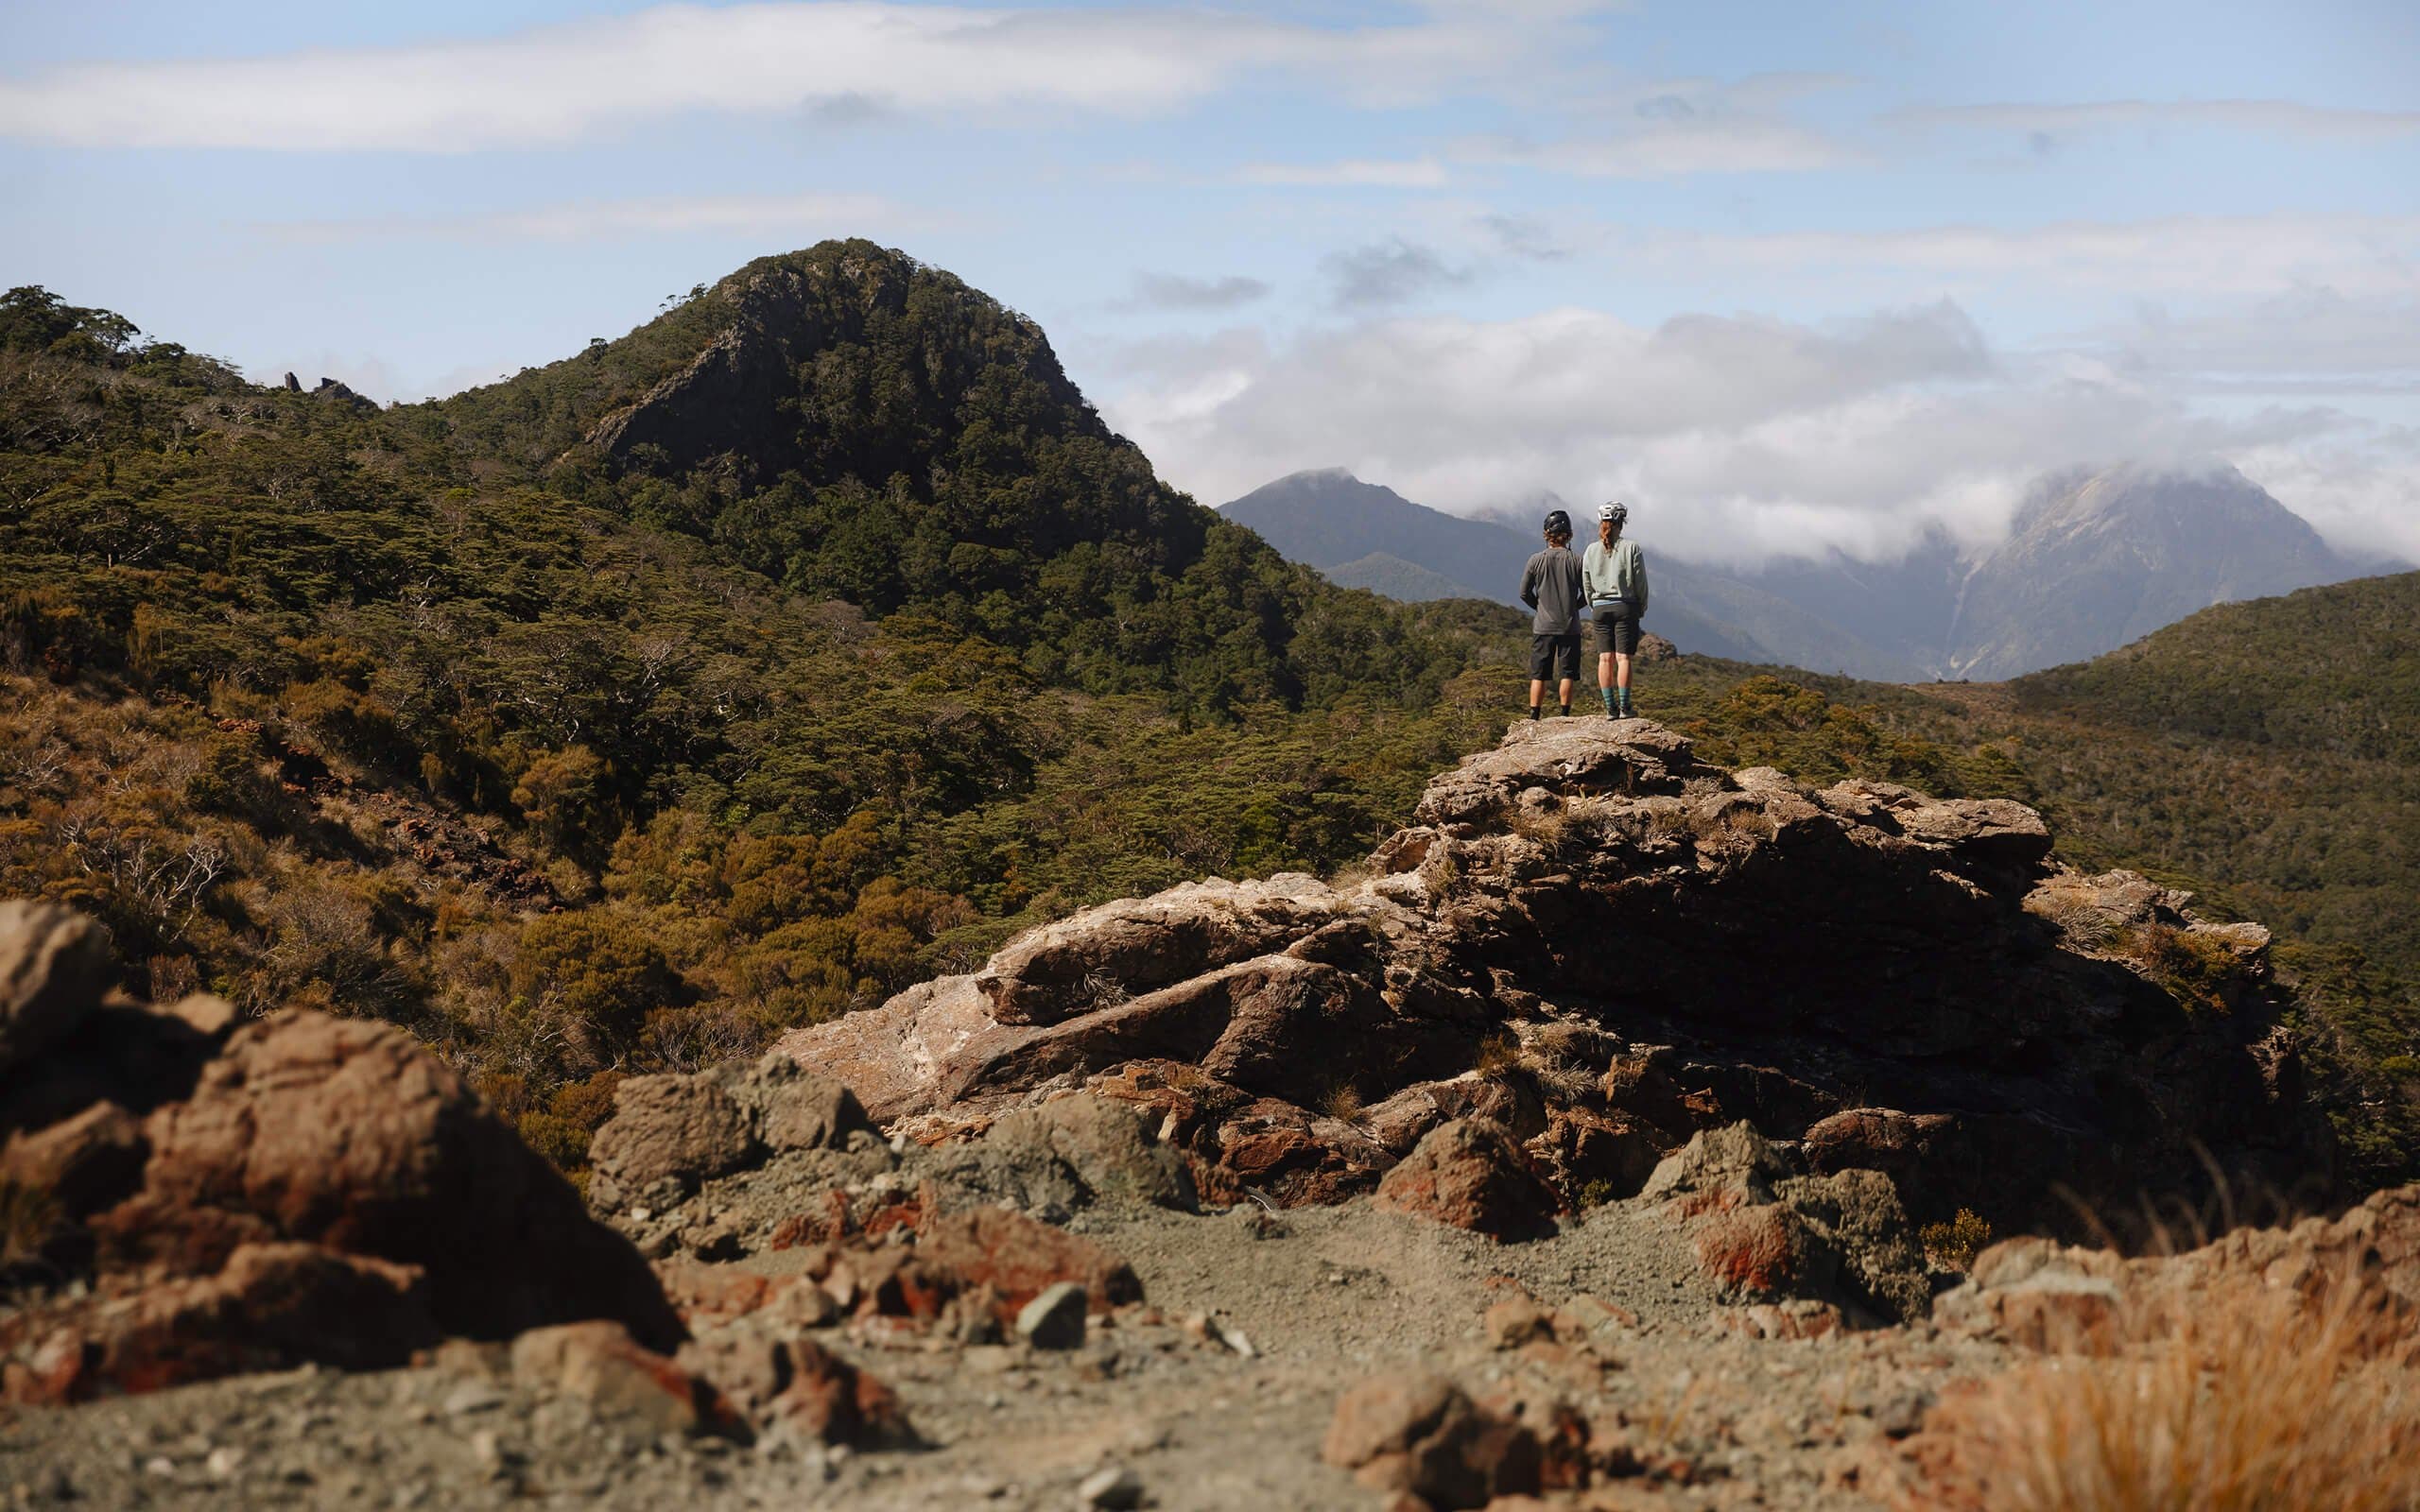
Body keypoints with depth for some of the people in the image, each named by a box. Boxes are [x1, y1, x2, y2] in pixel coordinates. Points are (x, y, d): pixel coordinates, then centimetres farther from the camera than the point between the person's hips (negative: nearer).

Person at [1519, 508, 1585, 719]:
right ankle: (1564, 716, 3)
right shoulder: (1576, 561, -5)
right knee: (1567, 674, 4)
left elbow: (1524, 593, 1)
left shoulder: (1536, 560, -4)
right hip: (1570, 626, 0)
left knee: (1538, 675, 5)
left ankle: (1533, 718, 3)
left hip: (1543, 626, 0)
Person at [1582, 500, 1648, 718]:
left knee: (1605, 658, 4)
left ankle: (1610, 707, 4)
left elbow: (1587, 585, 6)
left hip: (1600, 608, 2)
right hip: (1625, 607, -2)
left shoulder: (1592, 550, 2)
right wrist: (1641, 609, 10)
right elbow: (1641, 583, -3)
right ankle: (1625, 706, -3)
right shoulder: (1631, 548, -6)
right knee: (1623, 658, -2)